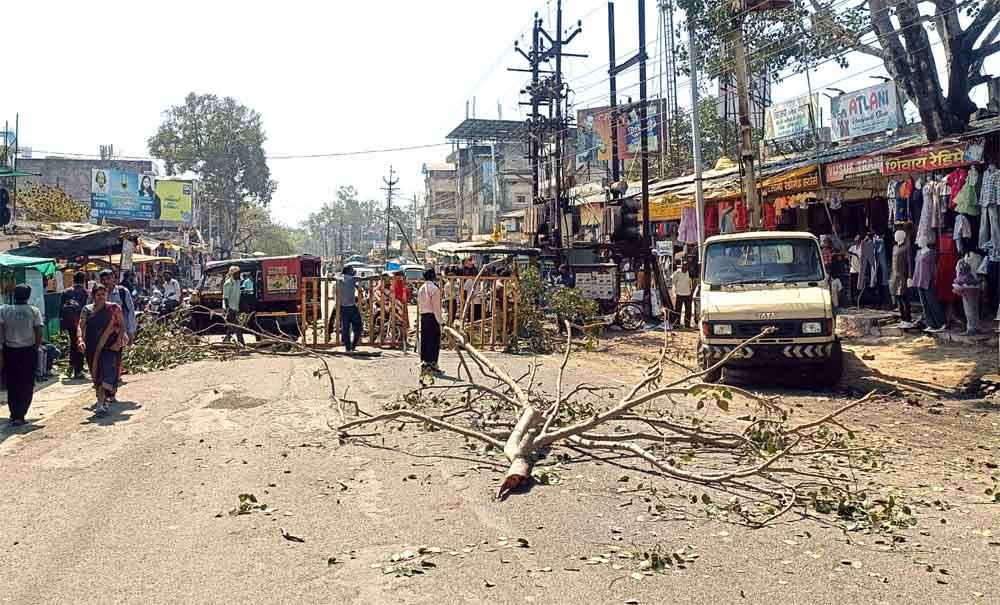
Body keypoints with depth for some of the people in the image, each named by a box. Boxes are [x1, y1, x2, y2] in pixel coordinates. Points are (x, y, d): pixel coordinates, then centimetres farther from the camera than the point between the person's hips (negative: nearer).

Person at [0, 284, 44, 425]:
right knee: (27, 385, 5)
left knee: (12, 383, 16)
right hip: (29, 351, -2)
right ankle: (19, 416, -1)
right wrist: (36, 347, 6)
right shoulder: (34, 311, -6)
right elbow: (39, 332, -7)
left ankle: (14, 414, 22)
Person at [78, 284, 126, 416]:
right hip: (92, 347, 3)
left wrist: (119, 341, -12)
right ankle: (101, 399, 32)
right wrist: (80, 339, -17)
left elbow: (122, 326, 1)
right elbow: (81, 326, 1)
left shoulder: (114, 308, 2)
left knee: (107, 373, -16)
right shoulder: (87, 310, 8)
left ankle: (101, 403, -18)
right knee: (96, 374, 13)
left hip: (109, 346, -3)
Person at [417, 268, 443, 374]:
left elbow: (419, 304, 14)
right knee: (434, 341, -3)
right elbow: (436, 307, -15)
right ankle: (432, 364, -4)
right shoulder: (434, 289, -12)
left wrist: (421, 314, 19)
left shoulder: (421, 289, 12)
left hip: (423, 316, 8)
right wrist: (440, 321, -13)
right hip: (432, 316, -8)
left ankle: (424, 362, 17)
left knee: (424, 340, 12)